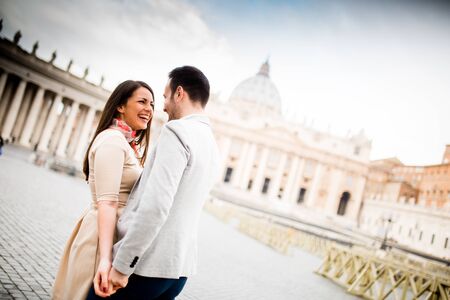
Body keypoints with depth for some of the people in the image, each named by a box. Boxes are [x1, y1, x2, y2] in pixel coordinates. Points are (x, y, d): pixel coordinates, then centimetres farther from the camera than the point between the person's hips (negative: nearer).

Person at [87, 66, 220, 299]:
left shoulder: (177, 130, -13)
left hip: (145, 264, -8)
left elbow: (156, 205, -23)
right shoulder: (212, 146, 13)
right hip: (179, 267, 8)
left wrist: (121, 266, -18)